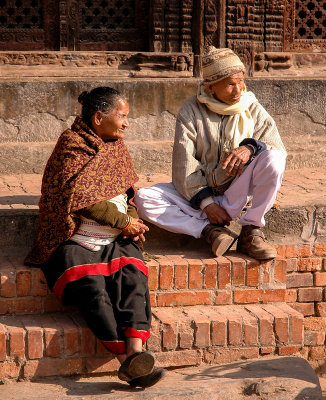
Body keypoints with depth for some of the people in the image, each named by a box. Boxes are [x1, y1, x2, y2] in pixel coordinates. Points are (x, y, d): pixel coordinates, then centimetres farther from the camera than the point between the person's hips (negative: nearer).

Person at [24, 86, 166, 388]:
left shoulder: (116, 147, 21)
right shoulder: (71, 145, -2)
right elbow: (80, 197, -12)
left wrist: (133, 220, 5)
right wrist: (122, 221, -7)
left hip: (116, 240, 5)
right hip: (74, 241, -5)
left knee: (133, 278, -27)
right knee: (91, 287, -32)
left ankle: (135, 352, -45)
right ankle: (126, 359, -42)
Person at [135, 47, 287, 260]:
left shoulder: (252, 109, 3)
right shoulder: (191, 111, -2)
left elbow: (278, 148, -6)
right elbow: (184, 165, -8)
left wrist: (250, 148, -28)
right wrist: (206, 203, -18)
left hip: (238, 197, 0)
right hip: (198, 195, 0)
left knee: (273, 160, -27)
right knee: (144, 198, -23)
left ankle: (251, 231, -19)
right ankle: (210, 230, -28)